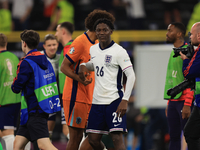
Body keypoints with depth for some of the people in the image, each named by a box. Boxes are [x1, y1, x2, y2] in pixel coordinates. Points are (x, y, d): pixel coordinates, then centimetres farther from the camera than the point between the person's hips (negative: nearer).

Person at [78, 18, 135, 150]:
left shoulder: (119, 51, -9)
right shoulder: (93, 49, 11)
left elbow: (131, 76, -12)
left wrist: (125, 100, -21)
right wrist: (84, 66, 8)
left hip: (115, 101, -7)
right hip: (97, 101, 7)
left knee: (117, 138, -16)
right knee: (93, 139, 6)